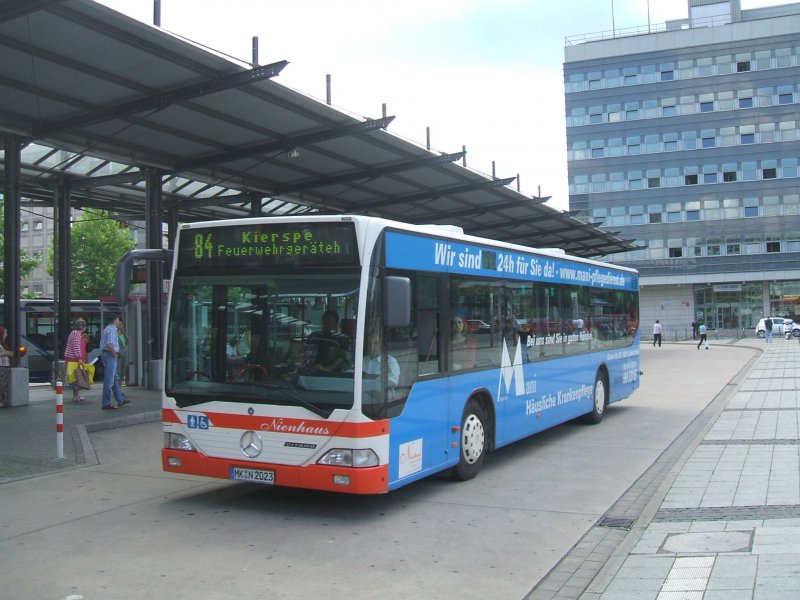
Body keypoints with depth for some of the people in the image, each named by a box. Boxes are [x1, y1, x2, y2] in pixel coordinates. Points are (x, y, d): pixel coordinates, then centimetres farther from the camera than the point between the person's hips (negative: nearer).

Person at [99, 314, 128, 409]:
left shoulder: (106, 329, 17)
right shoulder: (112, 330, -15)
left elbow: (103, 344, 22)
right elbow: (110, 345, -26)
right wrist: (114, 354, -13)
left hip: (104, 354, 11)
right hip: (110, 356, -11)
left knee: (115, 378, 17)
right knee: (109, 380, -7)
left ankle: (120, 399, 24)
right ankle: (106, 403, -4)